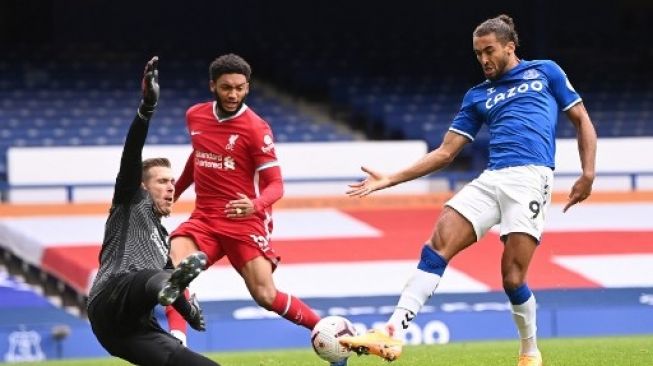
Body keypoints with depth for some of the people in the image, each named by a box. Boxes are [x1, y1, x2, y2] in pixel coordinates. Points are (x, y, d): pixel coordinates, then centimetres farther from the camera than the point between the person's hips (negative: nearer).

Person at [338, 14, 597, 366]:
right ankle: (392, 333, -22)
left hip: (531, 178, -4)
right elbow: (445, 152, 21)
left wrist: (587, 174, 0)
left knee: (512, 278, -12)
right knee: (437, 246, -15)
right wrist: (389, 180, 14)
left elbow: (582, 121, 14)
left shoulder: (545, 72, 14)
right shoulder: (478, 96, 23)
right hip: (490, 179, 4)